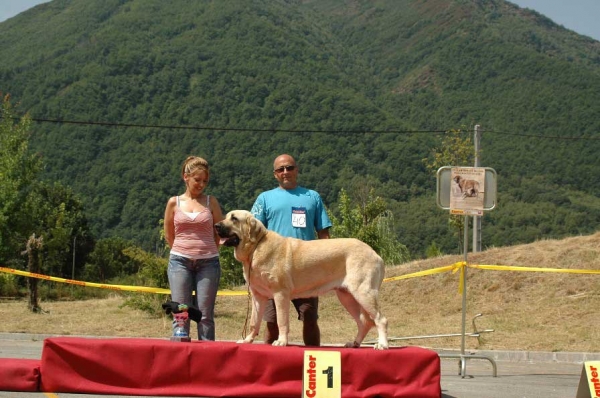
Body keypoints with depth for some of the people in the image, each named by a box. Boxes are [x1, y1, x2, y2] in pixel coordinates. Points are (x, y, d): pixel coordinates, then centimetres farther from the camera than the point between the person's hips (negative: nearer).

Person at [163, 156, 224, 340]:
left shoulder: (211, 202, 5)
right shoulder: (174, 202, 5)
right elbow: (168, 235, 14)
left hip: (208, 263, 0)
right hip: (180, 262, 0)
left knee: (205, 315, 0)